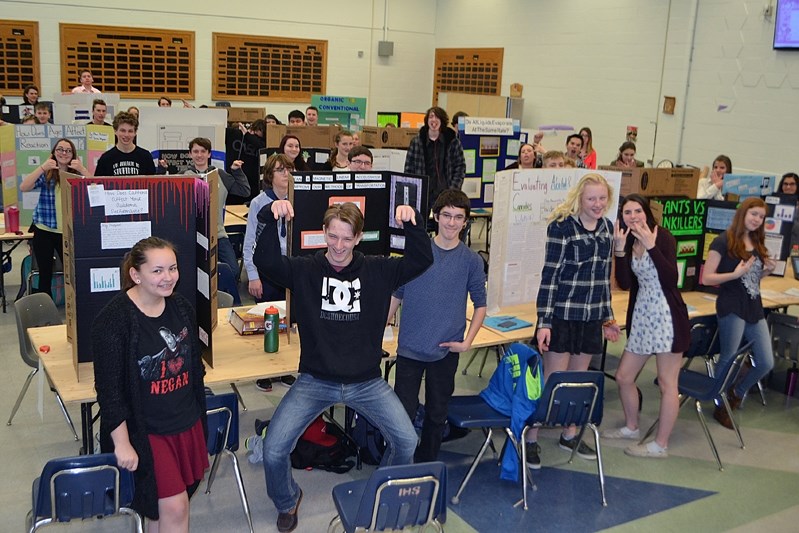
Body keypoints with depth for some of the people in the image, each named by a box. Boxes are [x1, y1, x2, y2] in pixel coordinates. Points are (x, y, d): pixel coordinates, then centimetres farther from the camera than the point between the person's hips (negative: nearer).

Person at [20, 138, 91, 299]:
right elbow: (23, 188, -14)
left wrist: (82, 169, -22)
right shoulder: (46, 174, 0)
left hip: (69, 232, 0)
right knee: (45, 274, 8)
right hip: (44, 231, 0)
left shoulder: (77, 174, 3)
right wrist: (42, 167, -21)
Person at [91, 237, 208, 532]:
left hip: (188, 423, 5)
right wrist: (122, 442, -16)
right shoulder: (114, 319, -18)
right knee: (175, 508, -6)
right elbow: (109, 388, -16)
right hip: (145, 431, -5)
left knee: (163, 505, 12)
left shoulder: (181, 307, 1)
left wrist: (198, 413, 18)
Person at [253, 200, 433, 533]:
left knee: (407, 441, -6)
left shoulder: (378, 271, 0)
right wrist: (269, 219, -34)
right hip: (315, 380, -1)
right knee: (273, 449, -10)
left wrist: (412, 222, -24)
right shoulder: (304, 270, -3)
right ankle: (288, 501, 25)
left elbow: (422, 260, -8)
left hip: (367, 381, 1)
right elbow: (265, 262, -19)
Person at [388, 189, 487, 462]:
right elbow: (397, 294, 5)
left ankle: (426, 465, 31)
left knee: (437, 413, 13)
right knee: (403, 412, 0)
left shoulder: (471, 260, -1)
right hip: (410, 347, -1)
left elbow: (480, 304, 5)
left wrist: (467, 342, -4)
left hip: (446, 351, 1)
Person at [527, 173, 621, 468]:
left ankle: (570, 434, 31)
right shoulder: (562, 226, -12)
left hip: (592, 317, 6)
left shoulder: (607, 227, 7)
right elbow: (549, 274, -13)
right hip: (563, 314, -6)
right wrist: (543, 321, -17)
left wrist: (608, 316, 18)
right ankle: (530, 439, 10)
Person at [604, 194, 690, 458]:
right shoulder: (629, 242, 9)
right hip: (642, 315, 7)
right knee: (623, 377, 13)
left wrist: (651, 246, -22)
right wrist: (620, 249, -11)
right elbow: (625, 283, -2)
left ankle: (660, 445, 9)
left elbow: (671, 279, -18)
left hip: (667, 315, -7)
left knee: (667, 382, 0)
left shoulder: (662, 236, -8)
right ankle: (632, 427, 34)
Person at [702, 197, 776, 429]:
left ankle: (736, 393, 32)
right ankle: (721, 407, 21)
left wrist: (767, 270, 3)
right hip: (732, 308, -7)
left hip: (755, 308, 7)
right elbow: (706, 278, -13)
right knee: (728, 361, 2)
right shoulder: (724, 241, -9)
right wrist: (735, 273, -24)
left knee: (766, 362, 8)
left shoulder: (757, 243, 12)